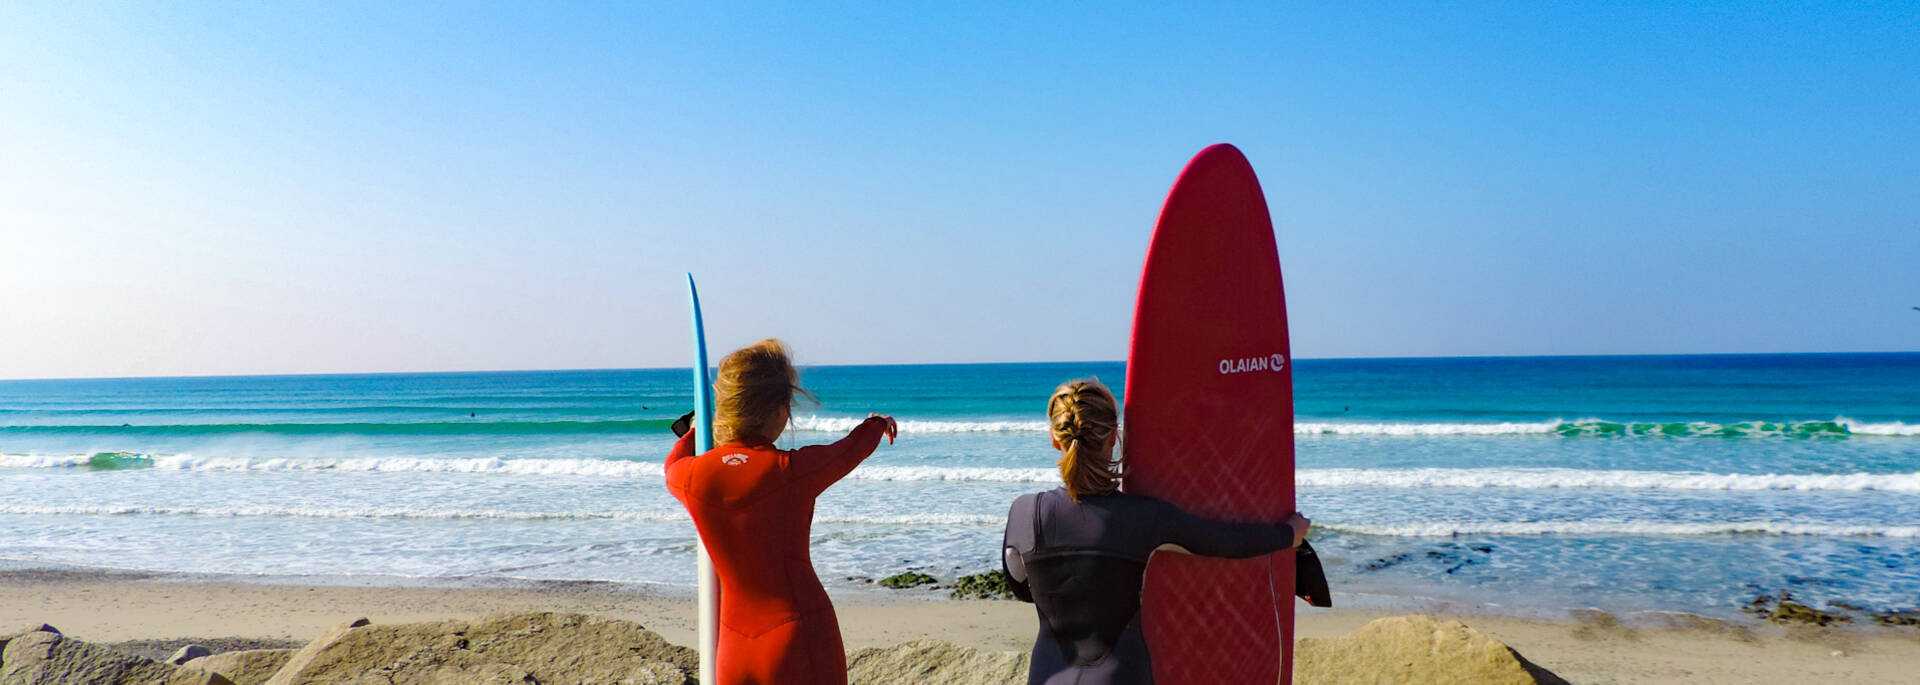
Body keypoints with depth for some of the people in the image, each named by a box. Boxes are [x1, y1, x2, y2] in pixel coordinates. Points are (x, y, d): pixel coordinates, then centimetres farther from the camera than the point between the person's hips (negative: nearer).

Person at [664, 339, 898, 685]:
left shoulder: (691, 477, -2)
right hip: (802, 640, -4)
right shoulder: (792, 470, -12)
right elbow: (850, 450, 10)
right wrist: (877, 423, 33)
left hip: (735, 647, 4)